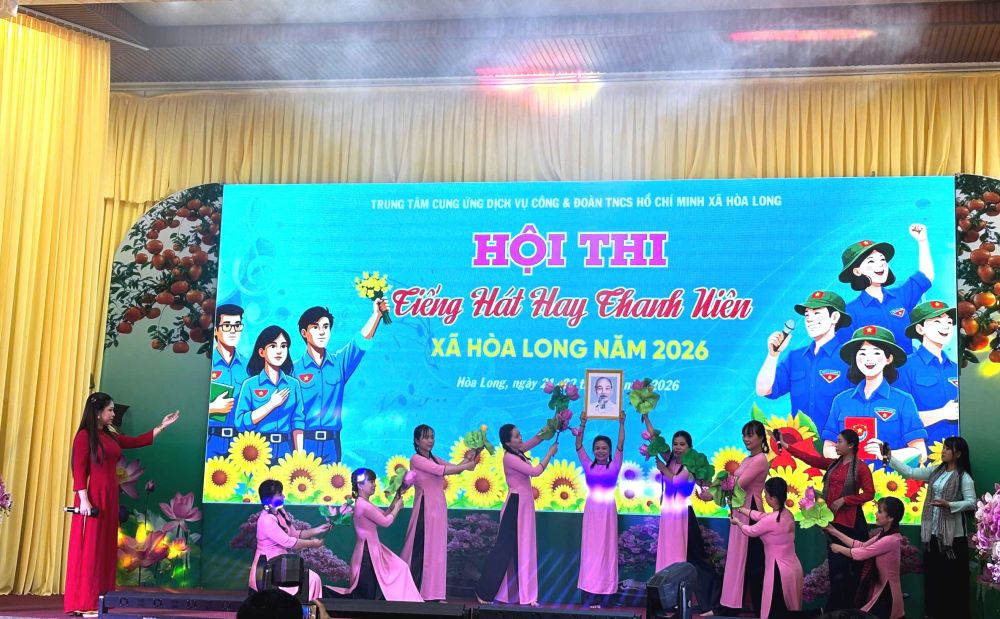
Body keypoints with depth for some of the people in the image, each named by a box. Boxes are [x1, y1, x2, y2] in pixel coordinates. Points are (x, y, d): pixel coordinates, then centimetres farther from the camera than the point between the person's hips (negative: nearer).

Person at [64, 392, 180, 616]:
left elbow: (136, 441, 22)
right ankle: (83, 604, -3)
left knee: (105, 548, 8)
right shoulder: (84, 436, -8)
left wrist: (162, 426, 22)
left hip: (109, 497, 8)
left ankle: (97, 602, 11)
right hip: (92, 497, -8)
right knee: (88, 548, -6)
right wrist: (83, 500, -19)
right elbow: (79, 470, -13)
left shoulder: (111, 435, 14)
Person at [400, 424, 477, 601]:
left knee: (437, 549, 7)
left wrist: (467, 459, -8)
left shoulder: (434, 459, 17)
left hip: (439, 507, 7)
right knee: (421, 548, -6)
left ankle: (432, 593, 11)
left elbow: (455, 468, 9)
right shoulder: (416, 459, -7)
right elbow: (440, 470, -16)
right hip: (425, 507, -7)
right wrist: (465, 466, -15)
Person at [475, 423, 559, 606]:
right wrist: (550, 453, -11)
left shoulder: (519, 451, 7)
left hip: (525, 504, 9)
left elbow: (535, 440, 18)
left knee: (523, 549, 9)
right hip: (515, 504, -9)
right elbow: (535, 471, -19)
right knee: (506, 547, -4)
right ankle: (484, 592, 4)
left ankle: (524, 595, 13)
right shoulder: (509, 457, -17)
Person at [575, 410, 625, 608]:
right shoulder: (588, 466, 6)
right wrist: (583, 424, -8)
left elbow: (620, 445, -6)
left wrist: (621, 424, -13)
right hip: (592, 509, 2)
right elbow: (578, 445, 0)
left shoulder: (614, 466, 2)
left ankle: (602, 596, 1)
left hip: (607, 510, -2)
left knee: (606, 549, 0)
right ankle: (589, 596, 3)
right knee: (590, 549, 1)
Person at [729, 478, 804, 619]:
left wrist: (737, 522, 16)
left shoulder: (771, 520, -23)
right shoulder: (787, 514, 3)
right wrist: (739, 509, 26)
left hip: (779, 571, -9)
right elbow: (761, 516, 19)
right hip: (793, 567, 9)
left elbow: (750, 531, -5)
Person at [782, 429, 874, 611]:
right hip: (833, 519, 6)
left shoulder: (861, 468, -8)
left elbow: (869, 493, -12)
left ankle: (850, 606, 9)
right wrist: (787, 446, 4)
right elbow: (810, 458, 8)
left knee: (852, 565, 0)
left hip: (851, 521, -6)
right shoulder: (833, 464, 10)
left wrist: (844, 500, -16)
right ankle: (836, 607, 16)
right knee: (835, 564, 9)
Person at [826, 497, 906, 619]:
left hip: (886, 594, -9)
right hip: (878, 589, 9)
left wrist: (839, 548, -1)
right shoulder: (884, 534, 6)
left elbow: (860, 554, -19)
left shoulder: (890, 540, -24)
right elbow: (861, 546, 7)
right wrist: (834, 532, 7)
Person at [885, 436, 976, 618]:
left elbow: (972, 503, -14)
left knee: (952, 576, -1)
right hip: (932, 532, 6)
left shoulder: (963, 477, -8)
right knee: (933, 574, 11)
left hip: (952, 534, -6)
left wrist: (948, 504, -26)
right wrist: (890, 458, 0)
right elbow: (910, 472, 8)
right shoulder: (935, 471, 9)